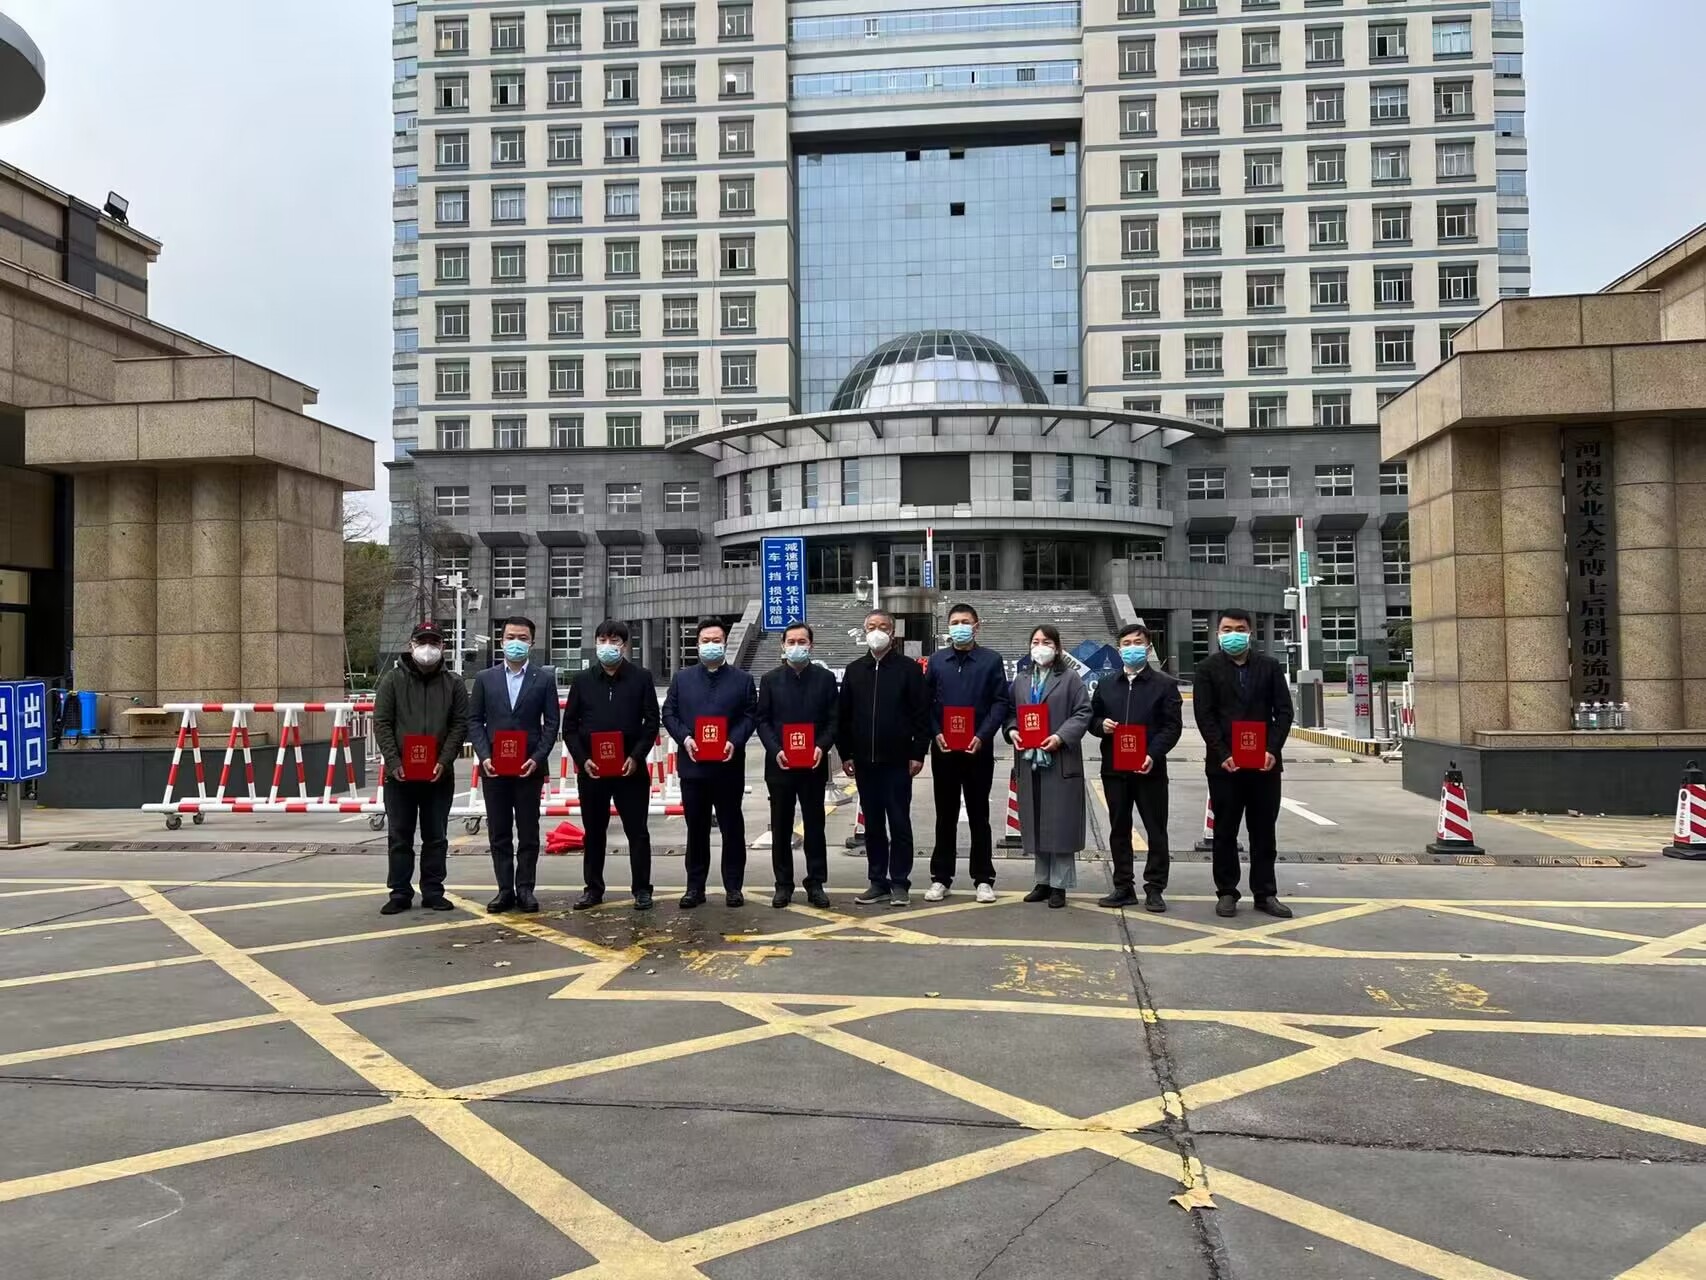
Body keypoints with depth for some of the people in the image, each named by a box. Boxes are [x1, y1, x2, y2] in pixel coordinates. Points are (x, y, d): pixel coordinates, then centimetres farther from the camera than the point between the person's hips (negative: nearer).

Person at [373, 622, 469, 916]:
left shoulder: (453, 683, 6)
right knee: (399, 837, 6)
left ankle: (433, 892, 16)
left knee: (436, 837, 7)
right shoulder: (392, 680, 3)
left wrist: (444, 762, -11)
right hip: (400, 774, -1)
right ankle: (400, 893, 14)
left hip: (439, 775, 1)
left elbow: (459, 726, 2)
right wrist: (394, 763, -12)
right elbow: (381, 724, -1)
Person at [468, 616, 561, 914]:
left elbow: (552, 723, 1)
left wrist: (537, 758, -11)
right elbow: (474, 720, 6)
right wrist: (484, 756, -7)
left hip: (529, 767, -1)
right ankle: (505, 890, 12)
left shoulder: (544, 680, 4)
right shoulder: (485, 678, 8)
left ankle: (525, 889, 11)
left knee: (528, 833, 3)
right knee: (499, 833, 5)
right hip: (494, 767, 1)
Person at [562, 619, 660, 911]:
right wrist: (582, 759, -6)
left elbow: (651, 722, 0)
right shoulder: (582, 680, 6)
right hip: (590, 769, 2)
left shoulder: (641, 678, 1)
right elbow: (569, 726, 7)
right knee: (593, 831, 10)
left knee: (637, 831, 2)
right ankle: (593, 888, 21)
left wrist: (636, 756, -11)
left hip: (630, 768, -2)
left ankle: (642, 889, 10)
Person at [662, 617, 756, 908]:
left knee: (732, 828, 5)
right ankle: (695, 887, 15)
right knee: (696, 829, 8)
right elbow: (669, 713, 6)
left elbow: (749, 716, 1)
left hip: (729, 767, -1)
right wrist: (685, 738, -10)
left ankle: (733, 887, 13)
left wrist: (734, 741, -15)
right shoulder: (682, 678, 10)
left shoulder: (742, 679, 6)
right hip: (693, 766, 1)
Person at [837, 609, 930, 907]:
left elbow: (922, 714, -4)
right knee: (872, 824, 9)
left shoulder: (908, 668, -1)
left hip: (898, 761, -4)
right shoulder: (854, 670, 10)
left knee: (899, 823, 1)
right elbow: (843, 716, 11)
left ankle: (900, 883, 9)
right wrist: (845, 754, 6)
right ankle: (878, 882, 18)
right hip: (864, 762, 4)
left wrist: (918, 753, -9)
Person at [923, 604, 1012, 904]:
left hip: (978, 749, -2)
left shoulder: (991, 660, 2)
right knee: (945, 815, 8)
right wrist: (936, 733, -8)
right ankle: (940, 878, 14)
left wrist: (982, 736, -14)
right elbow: (926, 701, 6)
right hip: (943, 749, 2)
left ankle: (983, 879, 13)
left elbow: (1000, 702, -3)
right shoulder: (936, 660, 9)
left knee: (979, 815, 6)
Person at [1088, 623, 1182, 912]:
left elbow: (1172, 726, -5)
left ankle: (1154, 889, 10)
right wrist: (1101, 725, -7)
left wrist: (1153, 755, -18)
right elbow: (1092, 719, 17)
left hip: (1150, 768, -3)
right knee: (1119, 830, 9)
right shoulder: (1105, 685, 13)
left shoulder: (1165, 684, 1)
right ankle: (1123, 887, 17)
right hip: (1114, 769, 4)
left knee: (1156, 831, 2)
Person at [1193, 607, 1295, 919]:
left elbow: (1283, 711, 3)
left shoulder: (1269, 667, 7)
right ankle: (1226, 892, 13)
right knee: (1225, 832, 5)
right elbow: (1204, 716, -5)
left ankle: (1265, 893, 15)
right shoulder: (1208, 669, 2)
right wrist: (1223, 755, -14)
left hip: (1264, 762, 2)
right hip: (1224, 763, -2)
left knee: (1264, 831, 8)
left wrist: (1272, 750, -9)